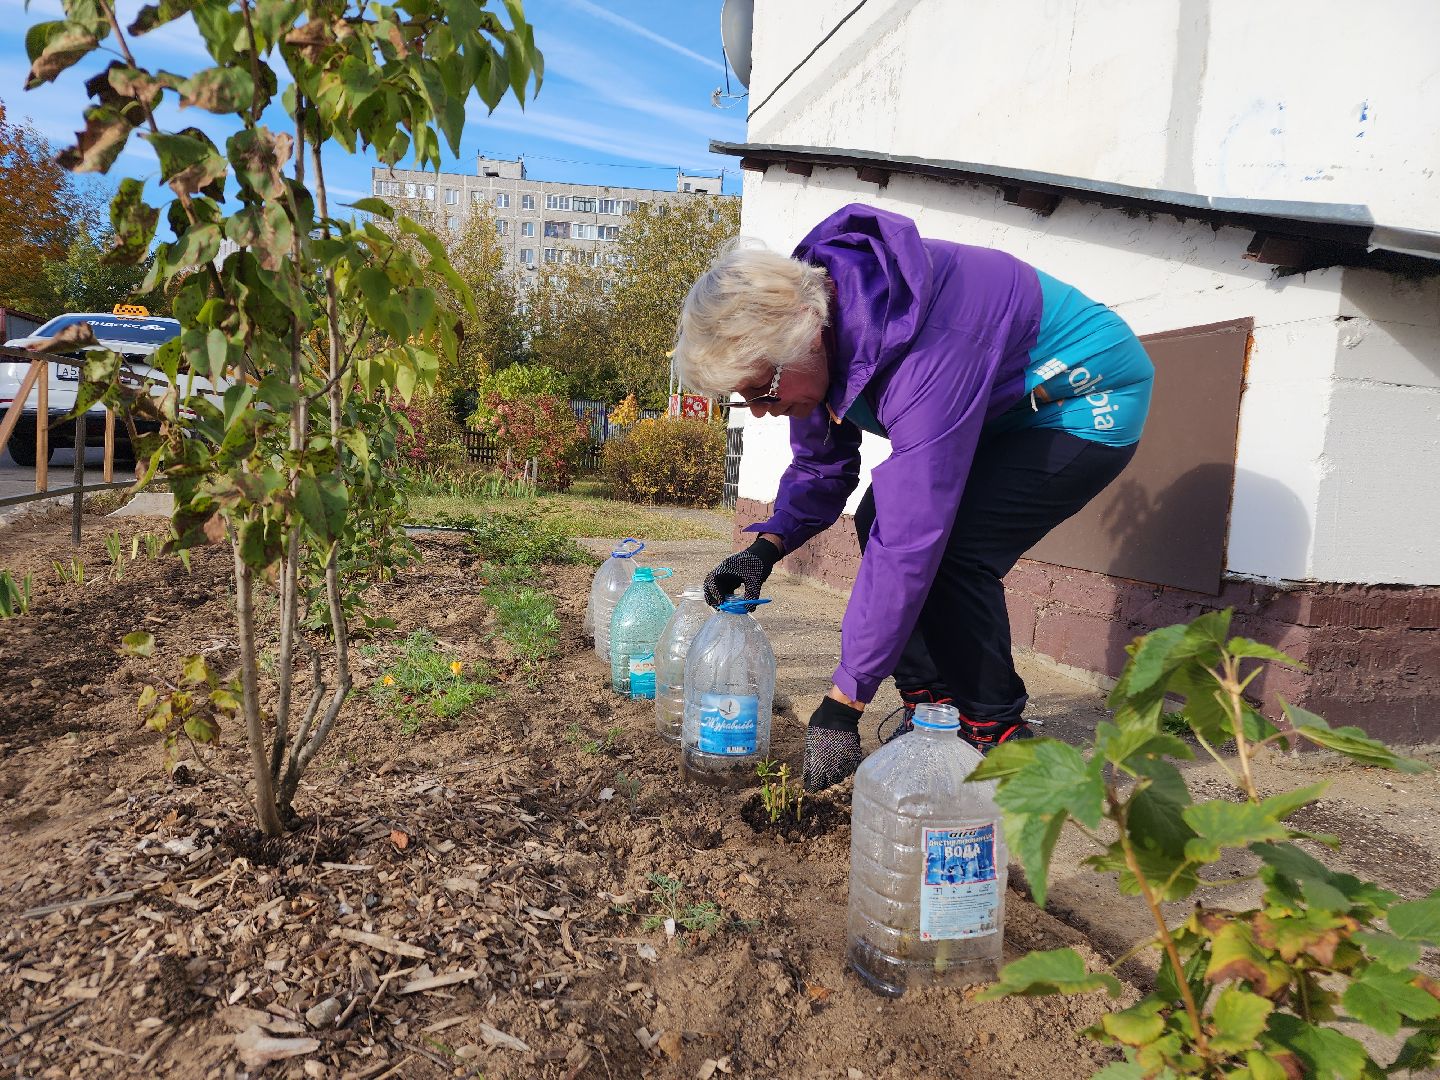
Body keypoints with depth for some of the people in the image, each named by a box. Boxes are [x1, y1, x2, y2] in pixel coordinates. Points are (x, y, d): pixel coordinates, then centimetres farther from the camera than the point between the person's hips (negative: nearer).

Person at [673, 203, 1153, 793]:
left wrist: (842, 705, -36)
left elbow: (911, 541, -40)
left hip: (1088, 403, -9)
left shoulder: (924, 359, -40)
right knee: (878, 518, -4)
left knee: (950, 549, -25)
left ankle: (996, 735, -5)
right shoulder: (813, 312, -12)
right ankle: (931, 703, 7)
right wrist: (769, 544, -17)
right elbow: (821, 464, 1)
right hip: (1005, 406, 9)